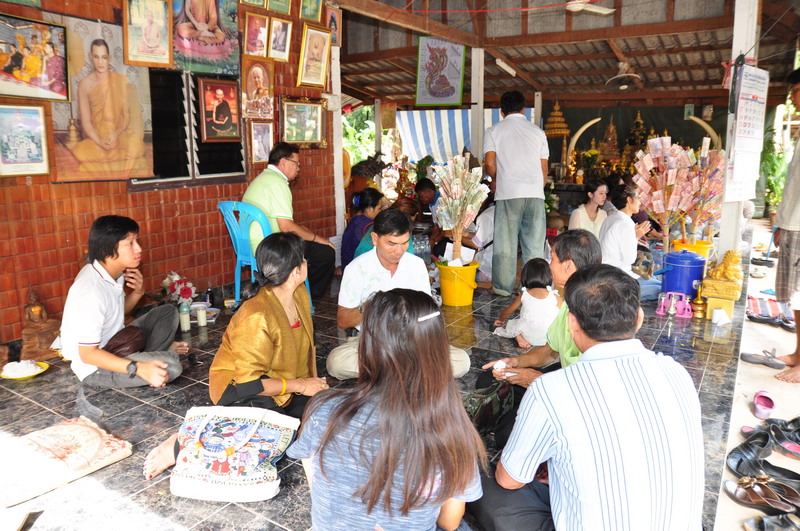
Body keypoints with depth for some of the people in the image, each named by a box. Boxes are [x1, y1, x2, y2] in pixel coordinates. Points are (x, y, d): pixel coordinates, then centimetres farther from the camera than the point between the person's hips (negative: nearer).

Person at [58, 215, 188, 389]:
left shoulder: (114, 272, -5)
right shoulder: (91, 291, -31)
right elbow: (87, 354, -29)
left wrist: (138, 292, -7)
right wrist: (139, 369, -39)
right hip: (95, 367, -9)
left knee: (168, 312, 16)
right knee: (170, 366, -24)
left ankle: (149, 355, 3)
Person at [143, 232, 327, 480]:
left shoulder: (300, 294, -4)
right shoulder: (256, 318, -29)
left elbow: (306, 345, 12)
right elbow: (249, 384, -28)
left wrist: (312, 382, 1)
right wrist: (301, 385, -20)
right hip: (237, 385, -7)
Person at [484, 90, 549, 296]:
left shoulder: (494, 131, 7)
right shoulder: (538, 132, 14)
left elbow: (490, 164, -4)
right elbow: (544, 169, 12)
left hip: (508, 193, -2)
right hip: (535, 193, 2)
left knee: (505, 242, 4)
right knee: (534, 243, 6)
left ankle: (504, 287, 9)